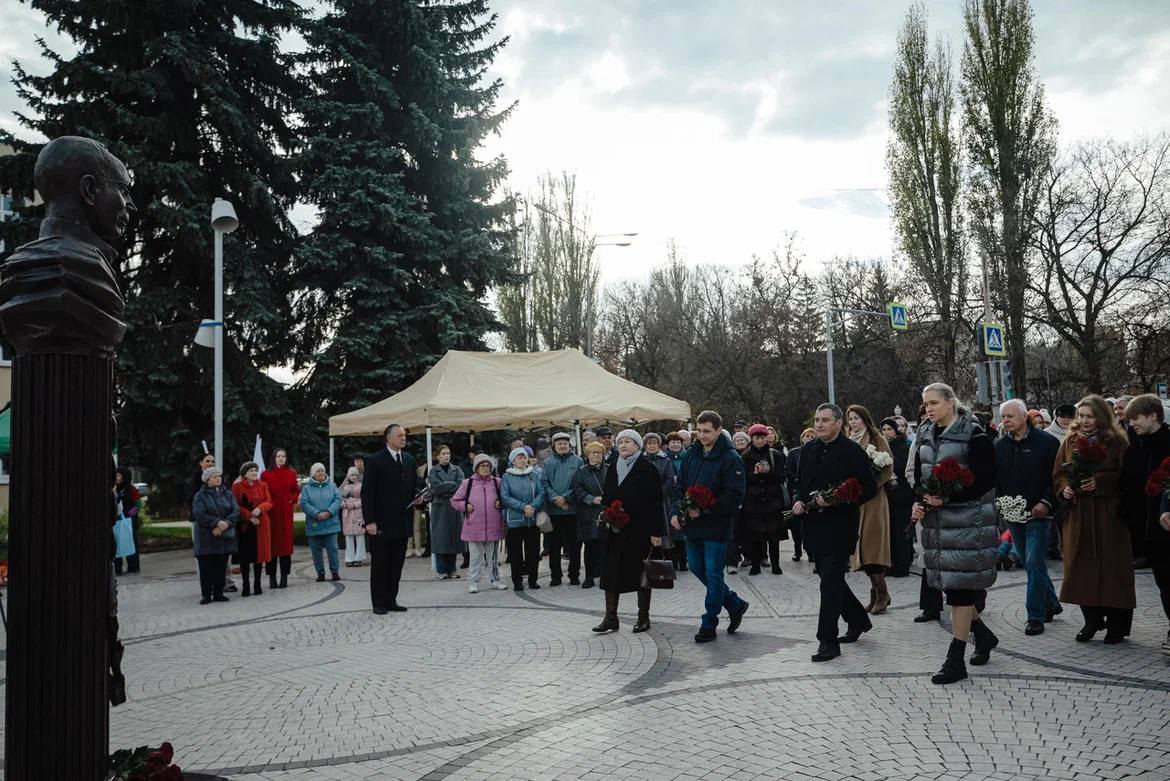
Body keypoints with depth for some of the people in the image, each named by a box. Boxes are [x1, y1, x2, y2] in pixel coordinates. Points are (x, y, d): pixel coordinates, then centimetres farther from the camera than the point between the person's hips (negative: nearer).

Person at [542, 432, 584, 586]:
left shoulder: (578, 461, 5)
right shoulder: (547, 463, 10)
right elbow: (544, 483, 1)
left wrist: (566, 498, -12)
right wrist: (555, 498, -13)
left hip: (572, 509, -1)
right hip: (553, 510, 1)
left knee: (574, 544, 4)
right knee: (554, 544, 6)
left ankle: (574, 575, 13)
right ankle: (555, 576, 16)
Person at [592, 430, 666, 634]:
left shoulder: (648, 470, -6)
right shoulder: (613, 470, 11)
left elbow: (656, 502, -9)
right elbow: (606, 498, 19)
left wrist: (656, 532, -14)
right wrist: (605, 512, -2)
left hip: (639, 530, -5)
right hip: (615, 531, 5)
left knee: (641, 573, 4)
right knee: (611, 572, 2)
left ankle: (644, 617, 16)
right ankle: (610, 618, 8)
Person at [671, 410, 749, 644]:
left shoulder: (730, 458, -12)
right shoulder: (692, 455, 8)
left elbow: (735, 496, -16)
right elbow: (680, 486, 13)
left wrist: (704, 510, -22)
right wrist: (676, 511, -3)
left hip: (716, 527, -7)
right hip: (691, 526, 7)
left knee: (713, 574, 1)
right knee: (697, 569, 15)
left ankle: (709, 625, 14)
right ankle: (735, 604, 31)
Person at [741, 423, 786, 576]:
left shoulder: (776, 455, 5)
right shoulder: (746, 457, 5)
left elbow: (781, 477, 0)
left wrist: (769, 471, -17)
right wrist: (755, 473, -16)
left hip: (773, 500, 0)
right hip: (752, 501, 0)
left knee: (774, 535, 2)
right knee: (753, 535, -1)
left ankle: (775, 564, 13)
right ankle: (755, 564, 9)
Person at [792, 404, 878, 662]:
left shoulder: (853, 451, -9)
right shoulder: (808, 450, 11)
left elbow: (870, 488, -10)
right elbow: (800, 482, 20)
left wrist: (836, 501, -19)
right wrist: (798, 501, 0)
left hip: (840, 527, -7)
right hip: (814, 525, 7)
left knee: (830, 583, -6)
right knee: (832, 579, 17)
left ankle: (828, 640, 1)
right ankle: (858, 620, 38)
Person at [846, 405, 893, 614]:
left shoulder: (877, 440, -1)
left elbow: (888, 469, -7)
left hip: (873, 499, -5)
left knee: (872, 544, -9)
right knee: (862, 547, 4)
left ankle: (882, 593, 1)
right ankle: (877, 594, 12)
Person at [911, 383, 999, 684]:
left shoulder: (973, 435, -9)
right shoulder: (925, 436, 11)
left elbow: (987, 479, -13)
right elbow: (918, 476, 17)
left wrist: (948, 497, -20)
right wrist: (917, 503, -1)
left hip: (967, 518, -7)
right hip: (935, 518, 7)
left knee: (960, 584, -6)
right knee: (948, 581, 12)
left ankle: (956, 659, 1)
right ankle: (982, 634, 35)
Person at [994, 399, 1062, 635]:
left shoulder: (1046, 442, -6)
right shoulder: (999, 446, 7)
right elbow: (994, 478, 11)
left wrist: (1046, 502, -16)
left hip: (1037, 512, -5)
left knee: (1035, 563, -8)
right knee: (1031, 563, 14)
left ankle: (1035, 616, -1)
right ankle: (1051, 604, 31)